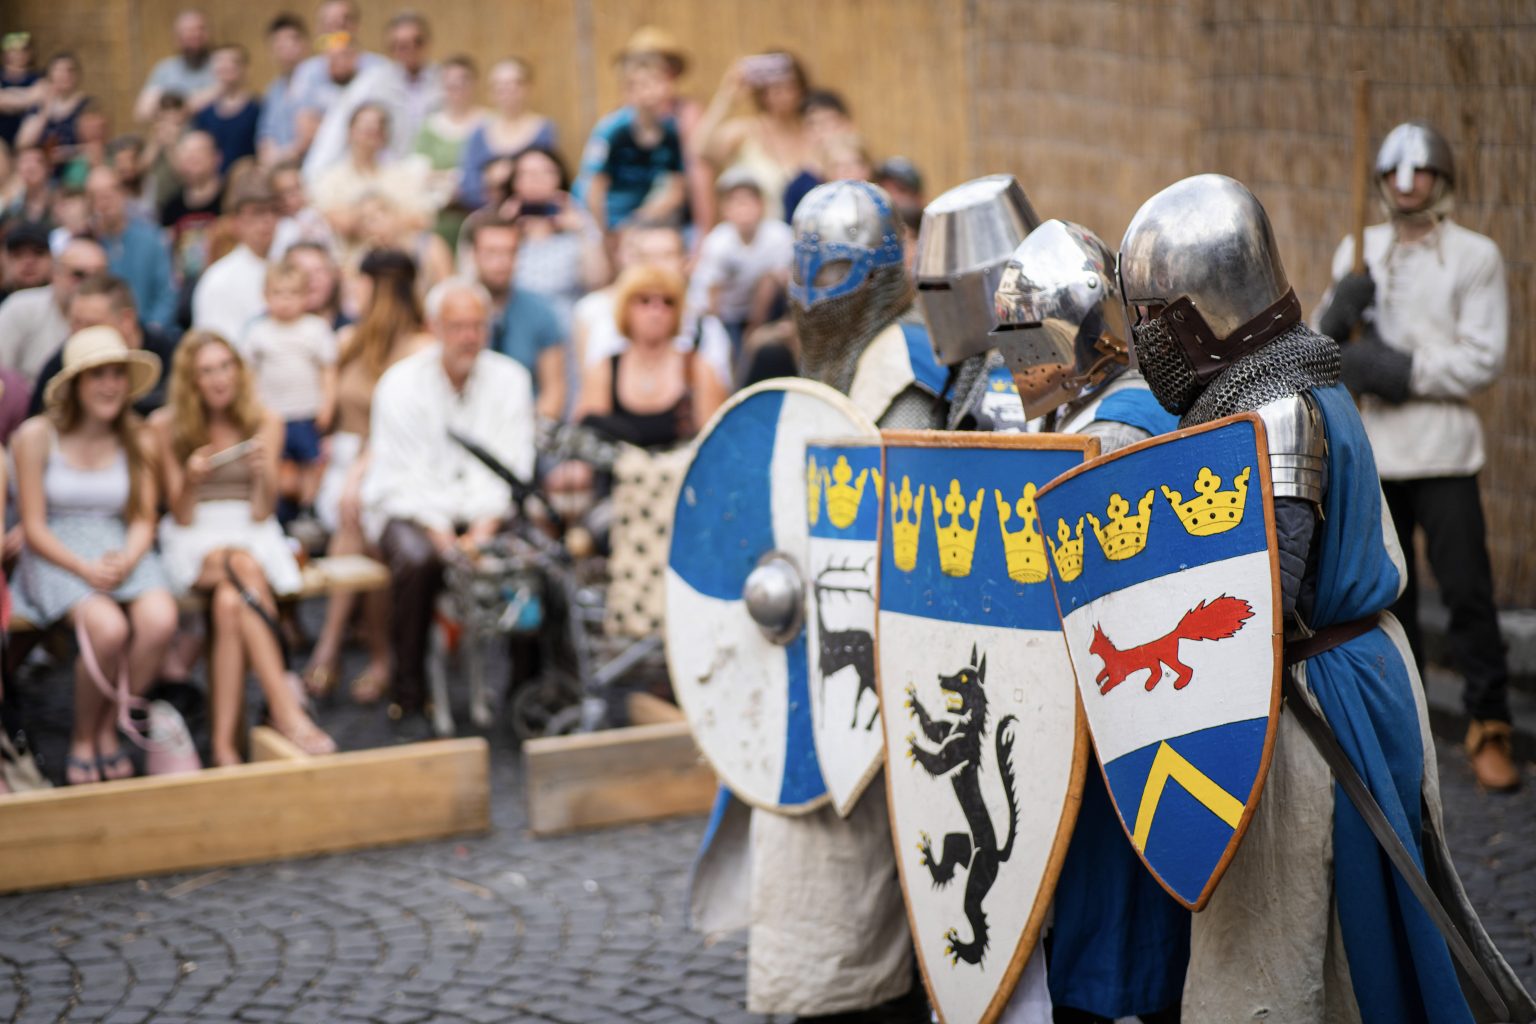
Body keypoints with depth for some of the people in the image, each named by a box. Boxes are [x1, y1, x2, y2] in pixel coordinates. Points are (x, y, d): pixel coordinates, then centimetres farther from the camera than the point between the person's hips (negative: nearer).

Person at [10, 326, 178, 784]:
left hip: (123, 554, 4)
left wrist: (127, 560, -15)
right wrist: (85, 570, -19)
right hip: (55, 558, -3)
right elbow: (34, 528, -5)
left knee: (160, 621, -29)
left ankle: (108, 730, -7)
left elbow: (143, 521, 7)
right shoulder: (36, 437, -3)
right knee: (108, 627, -33)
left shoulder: (135, 440, 8)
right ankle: (82, 740, -8)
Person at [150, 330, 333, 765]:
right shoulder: (166, 426, 1)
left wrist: (264, 474, -21)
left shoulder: (265, 422, 4)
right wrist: (190, 480, -20)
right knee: (243, 567, -37)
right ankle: (285, 707, -45)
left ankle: (223, 741, -41)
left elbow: (261, 513, -1)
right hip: (194, 542, -1)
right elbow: (182, 518, 1)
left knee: (229, 602, -35)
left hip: (252, 536, 1)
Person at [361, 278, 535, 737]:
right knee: (416, 559, -36)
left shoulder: (510, 380, 5)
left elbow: (513, 467, -2)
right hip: (411, 509, -2)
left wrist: (486, 526, -19)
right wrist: (440, 532, -23)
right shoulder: (401, 384, -3)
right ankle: (409, 697, -24)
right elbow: (403, 475, -9)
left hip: (488, 511, 2)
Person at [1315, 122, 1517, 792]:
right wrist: (1336, 315, -10)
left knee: (1467, 588, -7)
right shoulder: (1358, 252, 12)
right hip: (1370, 447, 4)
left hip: (1443, 450, -4)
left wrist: (1406, 371, -17)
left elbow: (1484, 360, -8)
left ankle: (1489, 725, 2)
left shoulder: (1475, 256, 0)